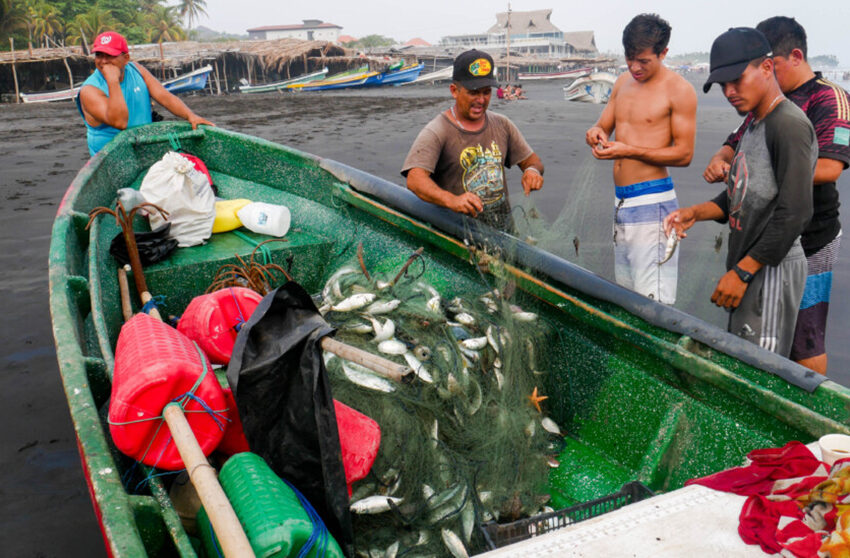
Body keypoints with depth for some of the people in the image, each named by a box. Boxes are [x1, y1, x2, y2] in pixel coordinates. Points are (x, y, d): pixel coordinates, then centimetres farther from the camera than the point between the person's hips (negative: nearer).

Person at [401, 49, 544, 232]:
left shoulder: (501, 125, 12)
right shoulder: (436, 133, -8)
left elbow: (533, 160, 21)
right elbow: (415, 179, -22)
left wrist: (532, 170, -5)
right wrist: (452, 200, -40)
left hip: (504, 230, 5)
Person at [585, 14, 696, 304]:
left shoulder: (679, 89, -8)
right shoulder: (623, 83, 14)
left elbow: (684, 154, -10)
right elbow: (602, 126, 20)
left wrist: (628, 151, -20)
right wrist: (596, 134, -6)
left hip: (651, 202, -7)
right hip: (620, 201, 8)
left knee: (652, 303, -10)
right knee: (626, 297, 13)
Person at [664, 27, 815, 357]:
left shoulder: (790, 124, -15)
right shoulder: (753, 125, 15)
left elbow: (794, 213, -21)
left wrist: (742, 272, -19)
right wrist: (695, 213, 5)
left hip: (772, 268, -9)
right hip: (746, 265, 9)